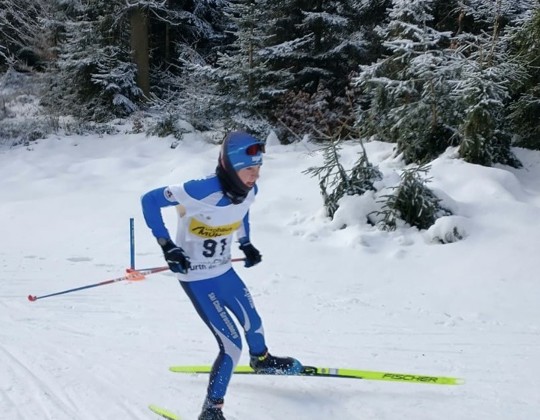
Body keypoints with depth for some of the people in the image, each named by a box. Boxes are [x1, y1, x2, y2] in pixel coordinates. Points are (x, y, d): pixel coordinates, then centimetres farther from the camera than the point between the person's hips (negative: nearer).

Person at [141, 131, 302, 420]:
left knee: (253, 322, 26)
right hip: (196, 279, -7)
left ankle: (261, 360, 60)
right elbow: (149, 200, -23)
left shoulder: (249, 190, -11)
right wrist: (167, 246, -25)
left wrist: (246, 244, 13)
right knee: (232, 345, -12)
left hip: (224, 271, 7)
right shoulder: (201, 191, -33)